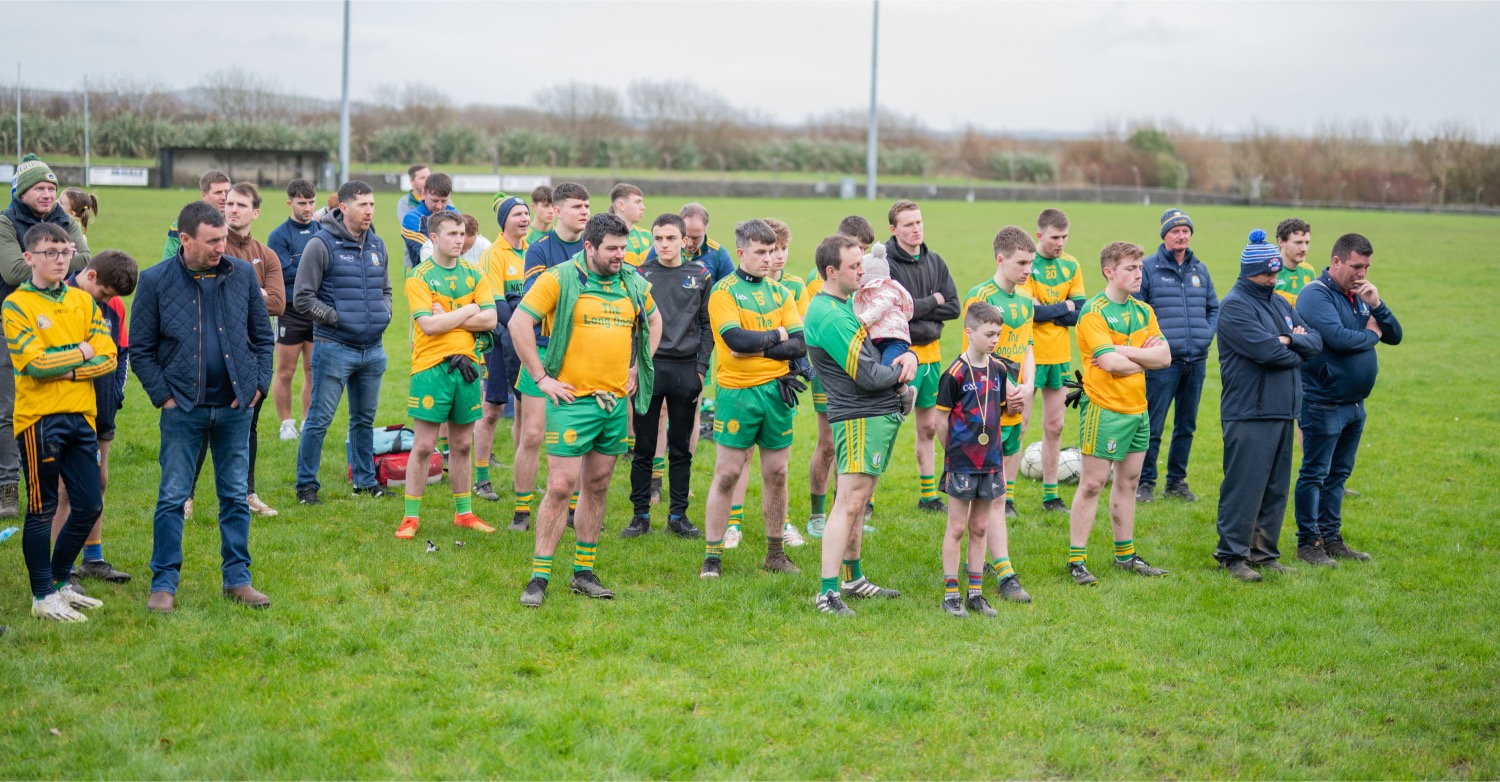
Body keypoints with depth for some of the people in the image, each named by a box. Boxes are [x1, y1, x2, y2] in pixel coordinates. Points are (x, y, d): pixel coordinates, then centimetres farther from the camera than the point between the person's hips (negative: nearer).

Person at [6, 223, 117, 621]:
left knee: (89, 505, 8)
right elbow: (35, 364, -17)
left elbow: (108, 358, 1)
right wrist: (81, 353, -5)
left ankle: (60, 582, 25)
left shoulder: (82, 301, 10)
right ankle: (43, 597, 11)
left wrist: (62, 367, -12)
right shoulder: (16, 305, -5)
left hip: (79, 417, 6)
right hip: (39, 419, -6)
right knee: (42, 509, 1)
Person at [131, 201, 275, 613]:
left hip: (235, 407, 2)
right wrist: (162, 395, -7)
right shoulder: (156, 281, -6)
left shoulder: (243, 274, 0)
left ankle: (237, 578, 18)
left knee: (236, 496, 9)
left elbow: (263, 336, 8)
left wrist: (259, 385, 1)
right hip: (183, 408, -2)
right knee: (172, 497, 2)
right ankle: (164, 583, 10)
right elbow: (140, 349, -1)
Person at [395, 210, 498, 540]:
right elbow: (428, 324, -16)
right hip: (431, 367, -4)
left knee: (462, 445, 12)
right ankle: (411, 517, 6)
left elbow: (490, 319, -3)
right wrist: (468, 310, -7)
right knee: (423, 446, -2)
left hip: (467, 365, 4)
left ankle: (463, 512, 22)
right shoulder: (419, 277, -4)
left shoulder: (475, 274, 9)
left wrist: (446, 318, -10)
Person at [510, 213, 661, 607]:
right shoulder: (560, 279, -8)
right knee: (561, 487, -8)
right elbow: (519, 323, -11)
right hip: (573, 400, -6)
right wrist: (541, 377, -11)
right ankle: (539, 577, -2)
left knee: (598, 487, 11)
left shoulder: (633, 284, 10)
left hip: (615, 401, 6)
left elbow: (654, 321, 27)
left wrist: (638, 367, 17)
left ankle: (584, 573, 19)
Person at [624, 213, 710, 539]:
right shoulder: (640, 275, 2)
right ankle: (641, 515, 12)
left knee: (681, 448, 7)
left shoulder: (700, 276, 6)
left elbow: (707, 325, 8)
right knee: (644, 447, 4)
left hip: (686, 369, 1)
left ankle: (678, 515, 16)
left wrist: (701, 368, 0)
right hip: (649, 367, -1)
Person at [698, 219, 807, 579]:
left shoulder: (780, 293, 10)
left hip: (777, 390, 5)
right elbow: (736, 339, -19)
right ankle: (712, 556, 7)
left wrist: (758, 348, -12)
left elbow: (800, 344, 0)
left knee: (776, 474, 10)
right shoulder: (724, 291, -4)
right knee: (726, 475, -1)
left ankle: (775, 553, 21)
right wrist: (777, 336, -5)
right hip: (737, 392, -4)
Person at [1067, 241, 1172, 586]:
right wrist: (1144, 356, -6)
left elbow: (1164, 356, 0)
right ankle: (1076, 560, 3)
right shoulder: (1093, 312, -12)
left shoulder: (1143, 310, 10)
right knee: (1092, 485, -3)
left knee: (1128, 482, 14)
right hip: (1105, 409, -7)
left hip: (1138, 408, 7)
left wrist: (1123, 351, -13)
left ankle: (1125, 555, 25)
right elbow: (1110, 363, -22)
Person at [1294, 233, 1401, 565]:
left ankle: (1331, 538, 23)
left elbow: (1395, 336, 10)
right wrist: (1371, 334, -7)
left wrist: (1377, 305, -7)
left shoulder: (1359, 295, 12)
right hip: (1323, 403, -8)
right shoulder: (1316, 294, -13)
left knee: (1338, 474, 15)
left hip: (1355, 403, 8)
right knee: (1314, 474, -1)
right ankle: (1308, 543, 6)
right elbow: (1338, 338, -26)